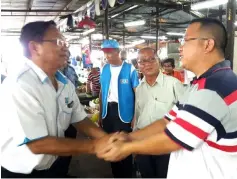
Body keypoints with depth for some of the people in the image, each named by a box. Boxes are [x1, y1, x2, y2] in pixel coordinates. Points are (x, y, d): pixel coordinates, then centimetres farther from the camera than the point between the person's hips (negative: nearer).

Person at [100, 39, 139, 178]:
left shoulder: (130, 69, -8)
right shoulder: (104, 69, 5)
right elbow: (102, 91, 11)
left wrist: (135, 116, -12)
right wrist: (100, 113, 10)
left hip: (124, 112, -5)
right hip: (108, 111, 5)